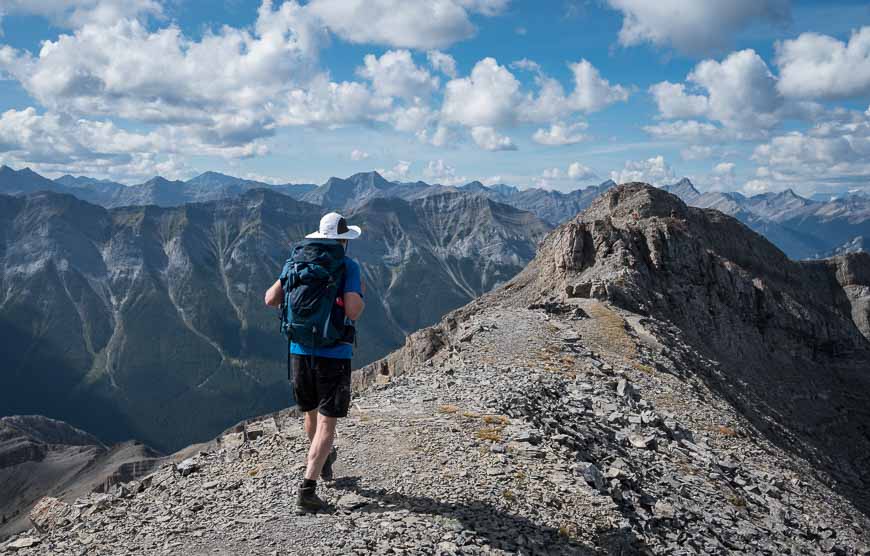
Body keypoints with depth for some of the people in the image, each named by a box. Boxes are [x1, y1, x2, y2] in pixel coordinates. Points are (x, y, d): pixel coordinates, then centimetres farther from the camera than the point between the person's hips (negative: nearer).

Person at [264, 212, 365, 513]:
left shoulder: (296, 262, 5)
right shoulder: (348, 266, -9)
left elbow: (271, 300, 5)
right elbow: (353, 311, -20)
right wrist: (361, 295, 1)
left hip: (299, 351, 5)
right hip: (333, 355, -5)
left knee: (312, 413, 24)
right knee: (326, 423, 0)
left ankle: (324, 461, 49)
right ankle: (307, 491, -7)